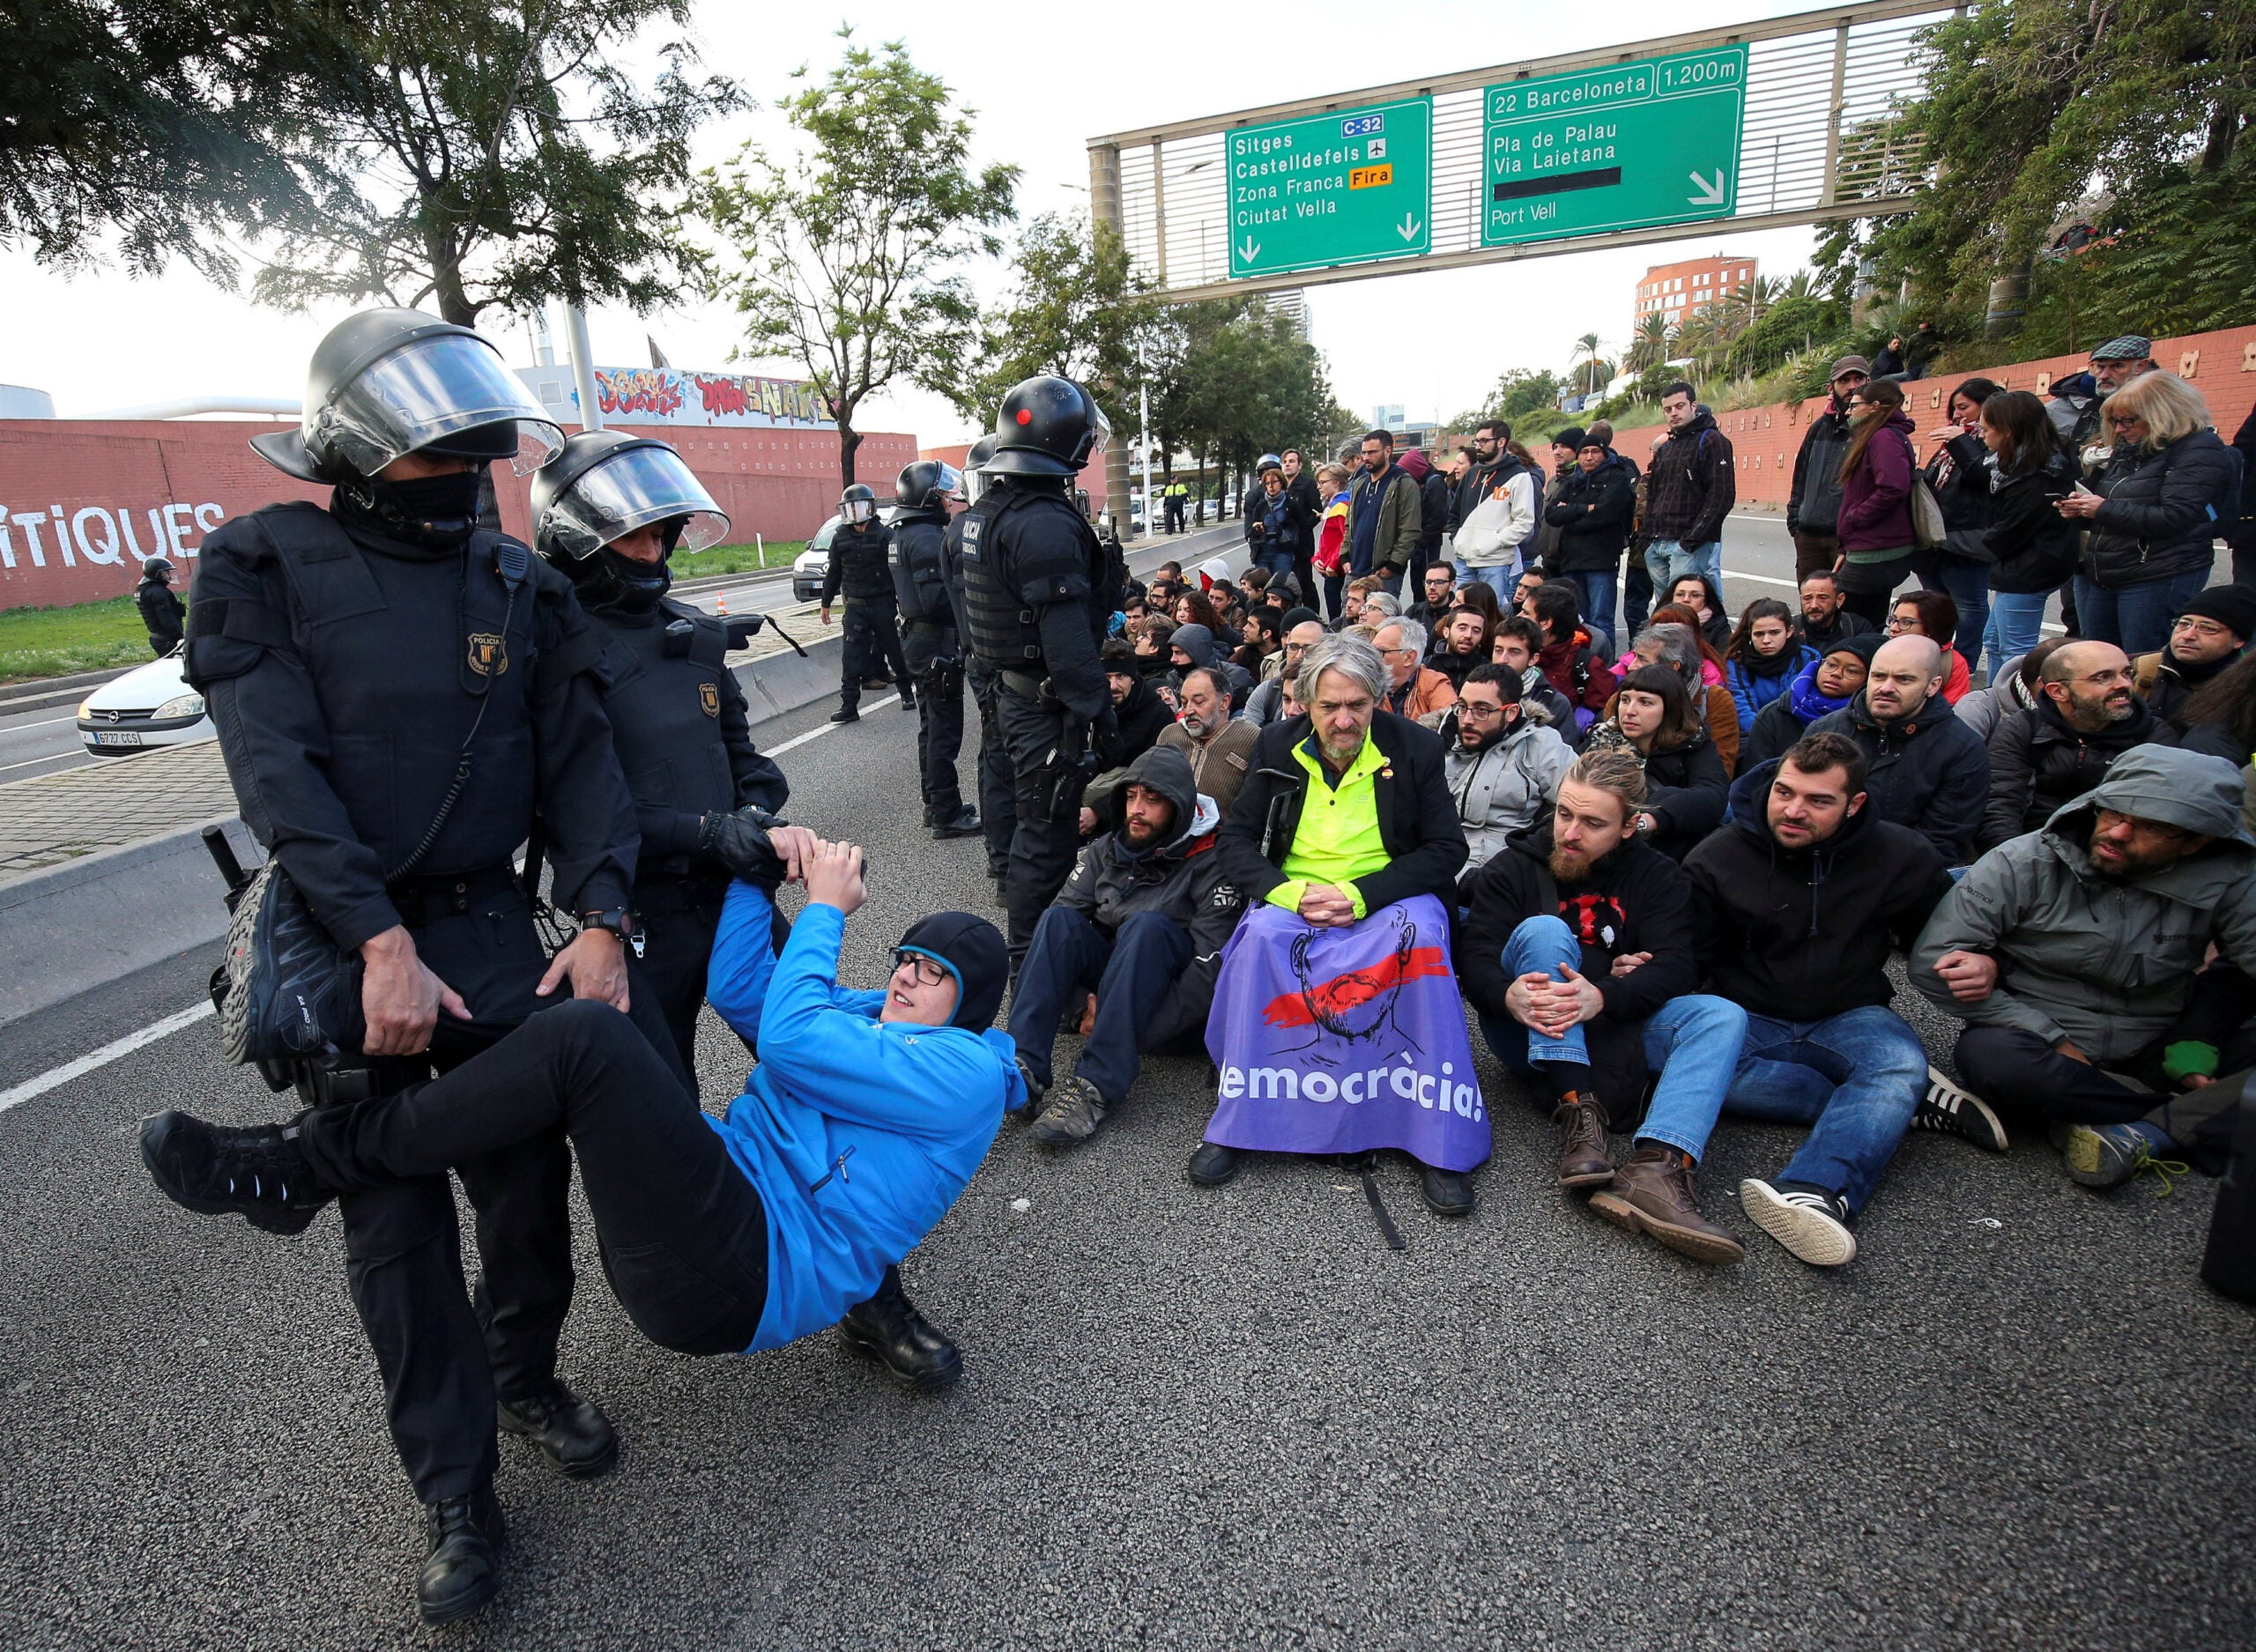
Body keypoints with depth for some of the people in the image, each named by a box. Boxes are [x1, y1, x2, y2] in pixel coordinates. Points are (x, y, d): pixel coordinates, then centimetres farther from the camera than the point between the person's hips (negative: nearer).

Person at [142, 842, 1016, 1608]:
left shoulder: (967, 1071, -9)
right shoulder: (867, 1018, 19)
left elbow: (789, 1039, -16)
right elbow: (739, 988, 8)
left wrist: (823, 909, -5)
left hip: (732, 1282, -9)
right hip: (718, 1220, 9)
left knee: (586, 1042, -26)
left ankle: (300, 1170, -11)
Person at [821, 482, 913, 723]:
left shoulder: (884, 535, -5)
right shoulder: (841, 539, 6)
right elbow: (833, 573, 14)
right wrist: (826, 603, 16)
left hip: (884, 604, -2)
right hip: (855, 606, 3)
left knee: (895, 652, 9)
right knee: (852, 658, -3)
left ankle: (907, 694, 27)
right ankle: (849, 706, -1)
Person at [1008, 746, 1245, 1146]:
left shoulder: (1209, 863, -10)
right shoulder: (1106, 851, 6)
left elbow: (1213, 968, -19)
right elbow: (1058, 928, -2)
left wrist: (1149, 1031, -25)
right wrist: (1081, 1001, -16)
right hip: (1104, 980, 5)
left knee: (1148, 926, -33)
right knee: (1061, 918, -22)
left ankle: (1096, 1087, -41)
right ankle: (1021, 1067, -35)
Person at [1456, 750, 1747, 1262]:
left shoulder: (1657, 878, 5)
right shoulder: (1512, 867, 0)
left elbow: (1676, 967, -11)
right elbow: (1474, 957, -12)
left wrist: (1603, 998, -33)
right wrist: (1509, 996, -37)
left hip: (1612, 1032, 2)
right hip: (1527, 1030, -2)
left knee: (1723, 1016, -21)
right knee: (1544, 929, -27)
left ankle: (1654, 1170, -45)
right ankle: (1578, 1111, -38)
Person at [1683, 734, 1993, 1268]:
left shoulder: (1900, 856, 2)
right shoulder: (1716, 859, -3)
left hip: (1849, 1018, 1)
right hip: (1751, 1020, -1)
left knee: (1902, 1061, -34)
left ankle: (1816, 1193, -57)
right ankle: (1911, 1101, -23)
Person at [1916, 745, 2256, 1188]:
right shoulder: (2020, 865, -13)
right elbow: (1932, 963, -18)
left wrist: (2194, 1048, -23)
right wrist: (2056, 1043, -17)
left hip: (2155, 1052, 2)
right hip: (2042, 1043, -2)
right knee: (1987, 1052, -36)